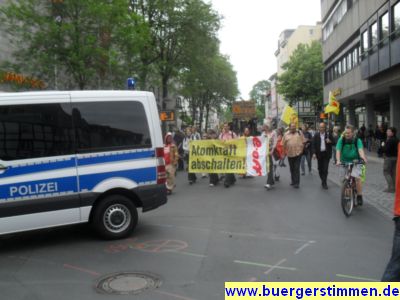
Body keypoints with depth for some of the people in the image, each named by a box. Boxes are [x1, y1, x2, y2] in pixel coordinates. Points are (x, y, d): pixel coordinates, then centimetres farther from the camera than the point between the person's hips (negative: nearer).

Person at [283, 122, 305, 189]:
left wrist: (301, 149, -2)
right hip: (290, 154, 3)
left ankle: (296, 183, -5)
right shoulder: (286, 134, 5)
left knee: (296, 168, -7)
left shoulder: (299, 133, 3)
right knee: (292, 168, 13)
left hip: (298, 153, -3)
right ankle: (293, 181, 27)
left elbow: (303, 142, 5)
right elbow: (284, 144, 7)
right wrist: (285, 151, 3)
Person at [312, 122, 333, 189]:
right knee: (320, 169, 6)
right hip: (319, 154, 2)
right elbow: (313, 145, 0)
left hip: (326, 154, -1)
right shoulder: (316, 135, 4)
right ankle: (323, 180, 23)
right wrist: (314, 153, -11)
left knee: (325, 169, -6)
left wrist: (330, 141, -16)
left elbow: (333, 142, 6)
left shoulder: (329, 135, 2)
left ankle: (324, 183, 0)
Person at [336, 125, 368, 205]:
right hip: (345, 162, 2)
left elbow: (360, 150, -27)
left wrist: (363, 157, -47)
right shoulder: (341, 140, -9)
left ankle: (359, 196, -6)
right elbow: (338, 150, -19)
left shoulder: (357, 140, -11)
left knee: (357, 178, -19)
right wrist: (338, 160, -36)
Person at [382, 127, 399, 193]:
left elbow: (385, 150, -23)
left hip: (389, 158, -9)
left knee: (386, 172, -2)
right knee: (393, 172, 14)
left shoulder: (389, 141, -20)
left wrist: (383, 146, -5)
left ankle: (391, 187, -8)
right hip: (395, 157, 9)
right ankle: (394, 187, 16)